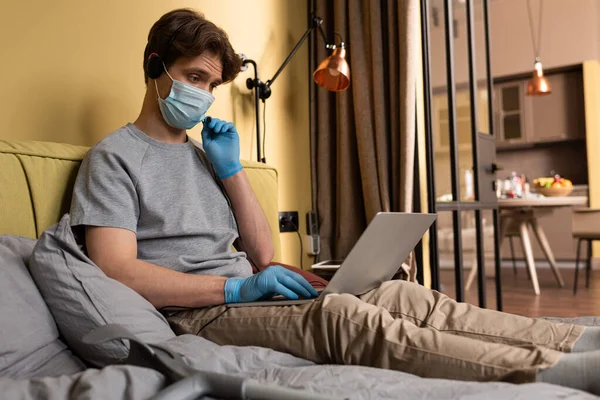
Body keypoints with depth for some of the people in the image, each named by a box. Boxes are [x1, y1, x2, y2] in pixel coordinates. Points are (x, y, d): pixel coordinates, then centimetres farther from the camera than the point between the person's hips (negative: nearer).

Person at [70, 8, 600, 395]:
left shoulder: (200, 154, 21)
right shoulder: (114, 158, 0)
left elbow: (262, 253, 14)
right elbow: (118, 273, -15)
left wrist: (231, 169, 5)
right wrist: (238, 288, -22)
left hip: (244, 298, 7)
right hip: (194, 316, -6)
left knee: (400, 294, -13)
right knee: (342, 314, -32)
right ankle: (552, 369, -36)